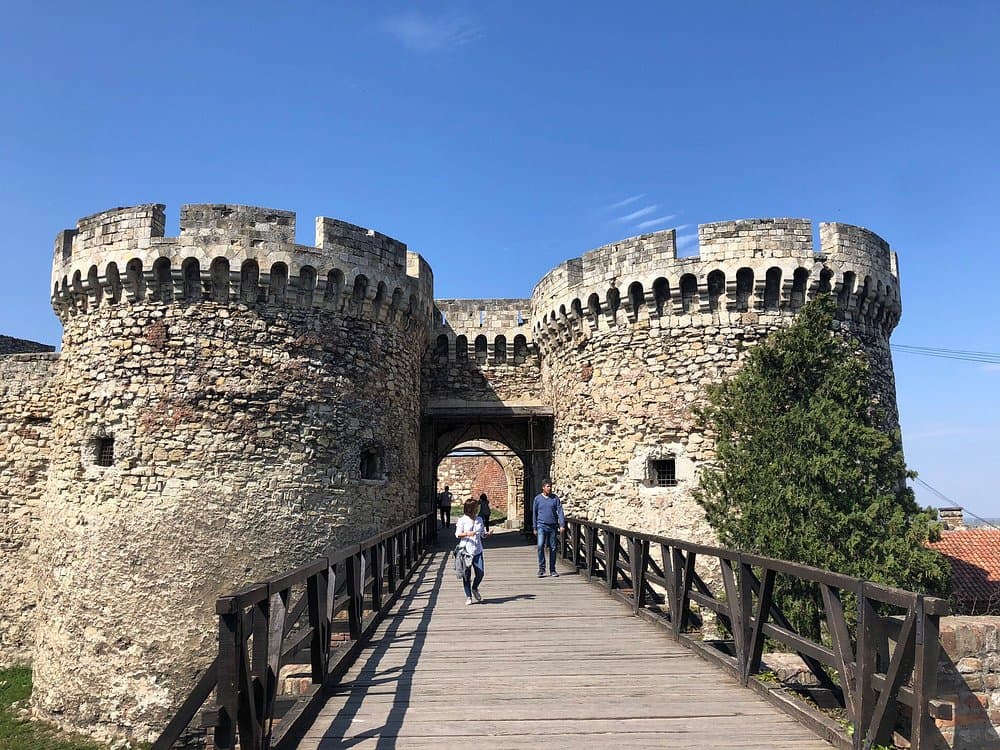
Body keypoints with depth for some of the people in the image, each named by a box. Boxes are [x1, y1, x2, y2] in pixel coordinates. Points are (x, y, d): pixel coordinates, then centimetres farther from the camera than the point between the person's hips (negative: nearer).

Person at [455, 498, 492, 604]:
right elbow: (457, 534, -3)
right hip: (465, 550, -3)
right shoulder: (462, 520, -1)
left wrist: (488, 534, -4)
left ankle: (475, 589, 26)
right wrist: (467, 534, -20)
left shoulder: (479, 519, 12)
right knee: (467, 574, 1)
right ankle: (468, 596, 15)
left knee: (480, 573, -3)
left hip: (477, 550, 3)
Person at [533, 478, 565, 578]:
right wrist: (534, 528, 9)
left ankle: (552, 570, 16)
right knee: (540, 546, -17)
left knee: (553, 548, 5)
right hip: (542, 526, -1)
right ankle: (541, 568, -7)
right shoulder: (537, 498, 4)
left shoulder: (555, 498, 4)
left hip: (553, 526, 1)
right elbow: (535, 513, 10)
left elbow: (560, 511, -1)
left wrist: (562, 525, -12)